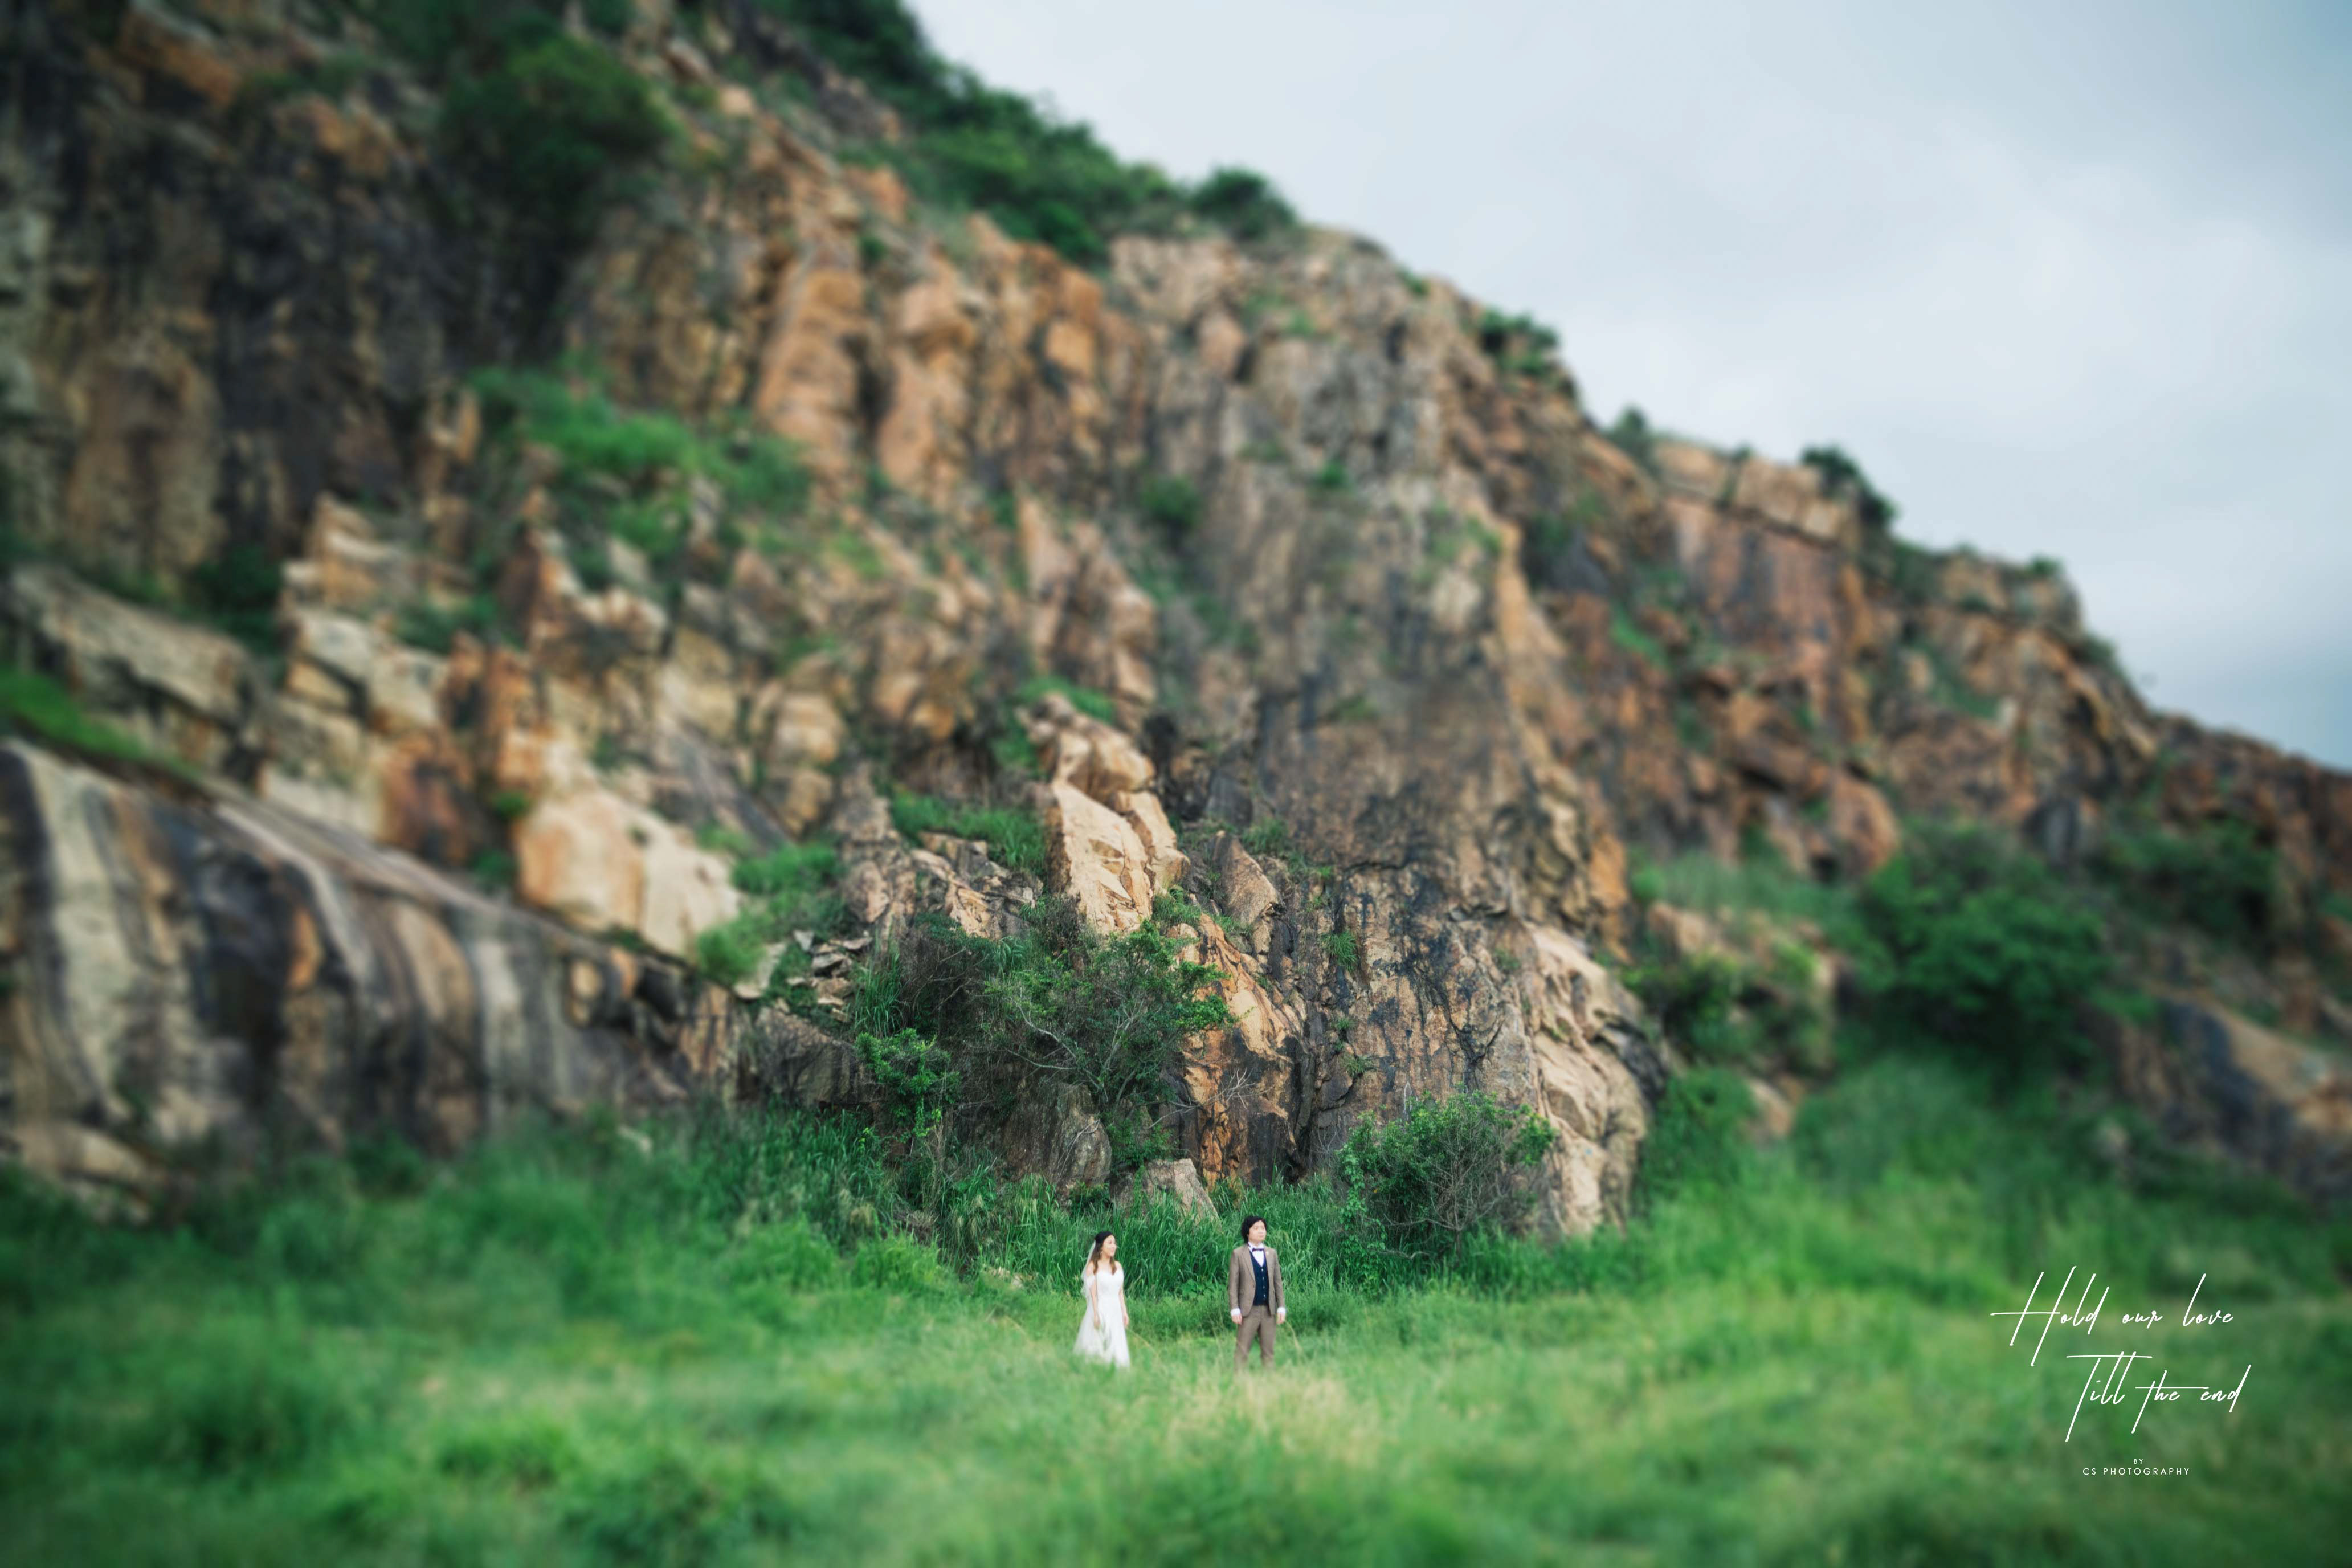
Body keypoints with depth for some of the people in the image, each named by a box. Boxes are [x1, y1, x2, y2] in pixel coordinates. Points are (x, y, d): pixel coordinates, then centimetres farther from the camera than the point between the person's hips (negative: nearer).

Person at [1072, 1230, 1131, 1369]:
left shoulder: (1117, 1266, 7)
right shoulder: (1093, 1267, -8)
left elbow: (1121, 1291, 11)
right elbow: (1093, 1293, -11)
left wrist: (1124, 1311, 8)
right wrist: (1096, 1314, -15)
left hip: (1115, 1310, 5)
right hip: (1100, 1309, -5)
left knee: (1116, 1346, 4)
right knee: (1097, 1346, 2)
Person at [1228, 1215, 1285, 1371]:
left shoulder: (1271, 1253, 11)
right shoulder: (1239, 1254, 0)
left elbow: (1278, 1282, 12)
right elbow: (1232, 1283, -2)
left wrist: (1281, 1307, 6)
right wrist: (1235, 1309, -9)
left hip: (1268, 1311, 4)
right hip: (1249, 1311, -4)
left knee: (1268, 1351, 7)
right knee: (1242, 1351, -2)